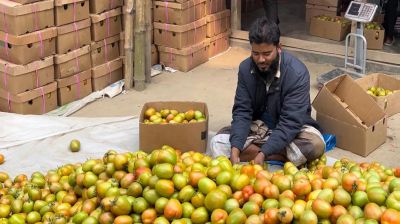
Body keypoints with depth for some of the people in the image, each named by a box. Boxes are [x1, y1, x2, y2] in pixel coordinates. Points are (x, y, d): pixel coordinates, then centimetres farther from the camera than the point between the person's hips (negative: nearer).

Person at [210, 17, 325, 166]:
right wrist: (235, 150, -29)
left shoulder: (297, 73, -25)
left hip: (291, 128, -4)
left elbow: (290, 122, -28)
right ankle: (282, 156, -19)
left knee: (315, 145, -36)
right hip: (259, 126, 4)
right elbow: (242, 112, -13)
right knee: (218, 143, -22)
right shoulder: (245, 68, -12)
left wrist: (263, 154, -38)